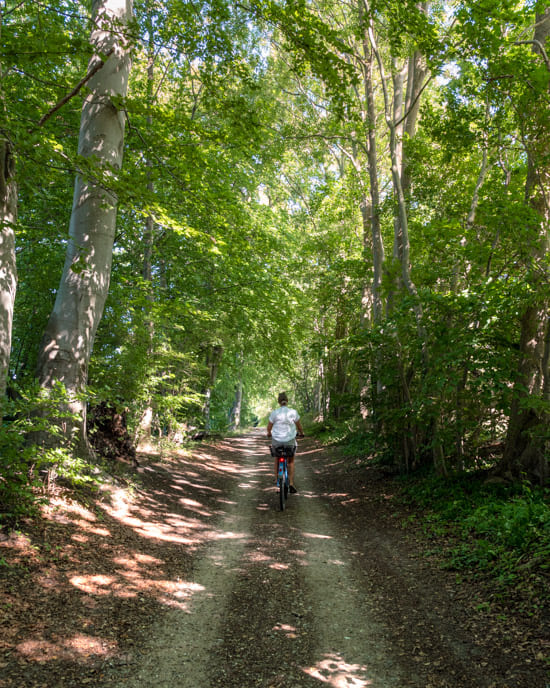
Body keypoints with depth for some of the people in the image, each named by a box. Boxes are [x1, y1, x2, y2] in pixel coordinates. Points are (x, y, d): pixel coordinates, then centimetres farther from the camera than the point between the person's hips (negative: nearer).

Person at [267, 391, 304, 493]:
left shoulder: (274, 413, -9)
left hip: (277, 440, 0)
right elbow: (299, 426, 4)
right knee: (291, 461, 22)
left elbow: (269, 427, -1)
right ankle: (291, 483, 14)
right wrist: (301, 433, 25)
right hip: (290, 440, 0)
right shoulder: (293, 412, -7)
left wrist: (269, 433, 21)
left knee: (277, 459, 25)